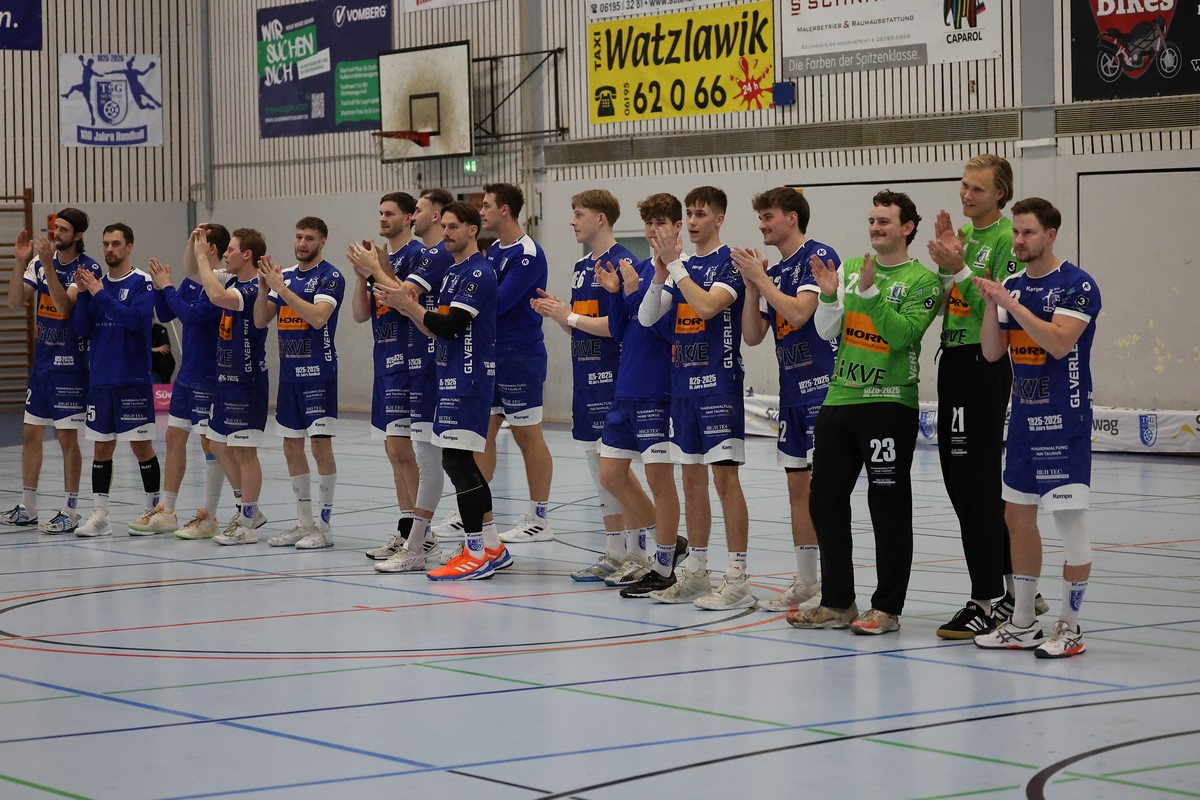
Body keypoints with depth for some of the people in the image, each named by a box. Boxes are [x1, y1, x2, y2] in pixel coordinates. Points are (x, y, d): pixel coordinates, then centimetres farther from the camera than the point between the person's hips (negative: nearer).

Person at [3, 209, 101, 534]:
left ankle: (70, 512, 4)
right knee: (31, 433, 11)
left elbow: (65, 305, -23)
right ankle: (27, 508, 21)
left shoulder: (88, 269, -11)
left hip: (70, 365, -7)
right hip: (41, 362, 7)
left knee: (67, 436, -4)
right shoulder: (41, 261, 7)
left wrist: (48, 264, -29)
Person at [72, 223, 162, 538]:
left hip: (133, 379, -5)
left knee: (141, 446, 0)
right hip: (100, 379, 5)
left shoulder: (141, 282, -5)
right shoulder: (97, 283, 11)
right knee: (102, 447, 7)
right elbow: (83, 328, 7)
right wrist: (84, 294, -7)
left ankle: (153, 511, 10)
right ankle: (100, 516, 10)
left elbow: (136, 318, -20)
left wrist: (100, 294, -20)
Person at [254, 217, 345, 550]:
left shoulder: (330, 277, -8)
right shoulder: (286, 275, 13)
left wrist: (281, 288, -22)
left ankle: (324, 525, -3)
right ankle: (304, 524, 17)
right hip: (289, 372, 7)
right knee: (292, 447, 9)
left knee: (321, 445, -8)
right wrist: (265, 286, -6)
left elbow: (318, 317, -23)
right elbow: (260, 320, 10)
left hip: (318, 372, -7)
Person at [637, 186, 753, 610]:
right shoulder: (683, 268, 14)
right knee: (692, 476, 11)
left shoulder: (729, 264, -7)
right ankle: (695, 572, 18)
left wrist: (675, 263, -18)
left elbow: (706, 305, -24)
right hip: (683, 383, 8)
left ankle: (737, 579, -8)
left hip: (718, 382, -8)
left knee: (725, 475, -9)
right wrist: (661, 269, -6)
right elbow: (646, 317, 7)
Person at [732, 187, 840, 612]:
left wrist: (760, 277, -12)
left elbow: (799, 311, -22)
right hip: (792, 391, 9)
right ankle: (806, 584, 17)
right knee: (798, 485, 11)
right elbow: (752, 335, 13)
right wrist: (752, 286, 1)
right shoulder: (774, 272, 16)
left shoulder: (819, 256, -9)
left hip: (822, 386, -9)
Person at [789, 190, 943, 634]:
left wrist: (870, 291, -22)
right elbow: (825, 331, 7)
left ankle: (887, 608, 6)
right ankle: (836, 602, 19)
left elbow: (903, 334, -17)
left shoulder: (922, 280, -4)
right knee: (825, 500, 9)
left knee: (888, 506, -2)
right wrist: (829, 296, -9)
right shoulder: (849, 268, 12)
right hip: (839, 399, 6)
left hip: (889, 404, -6)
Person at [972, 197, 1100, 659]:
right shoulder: (1012, 286, 11)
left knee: (1068, 518, -5)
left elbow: (1059, 343, -23)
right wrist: (991, 304, -8)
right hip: (1024, 418, 8)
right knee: (1018, 515, 12)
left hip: (1063, 421, -8)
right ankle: (1022, 625, 22)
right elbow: (992, 352, 7)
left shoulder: (1077, 285, -10)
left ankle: (1070, 629, 3)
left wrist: (1010, 302, -23)